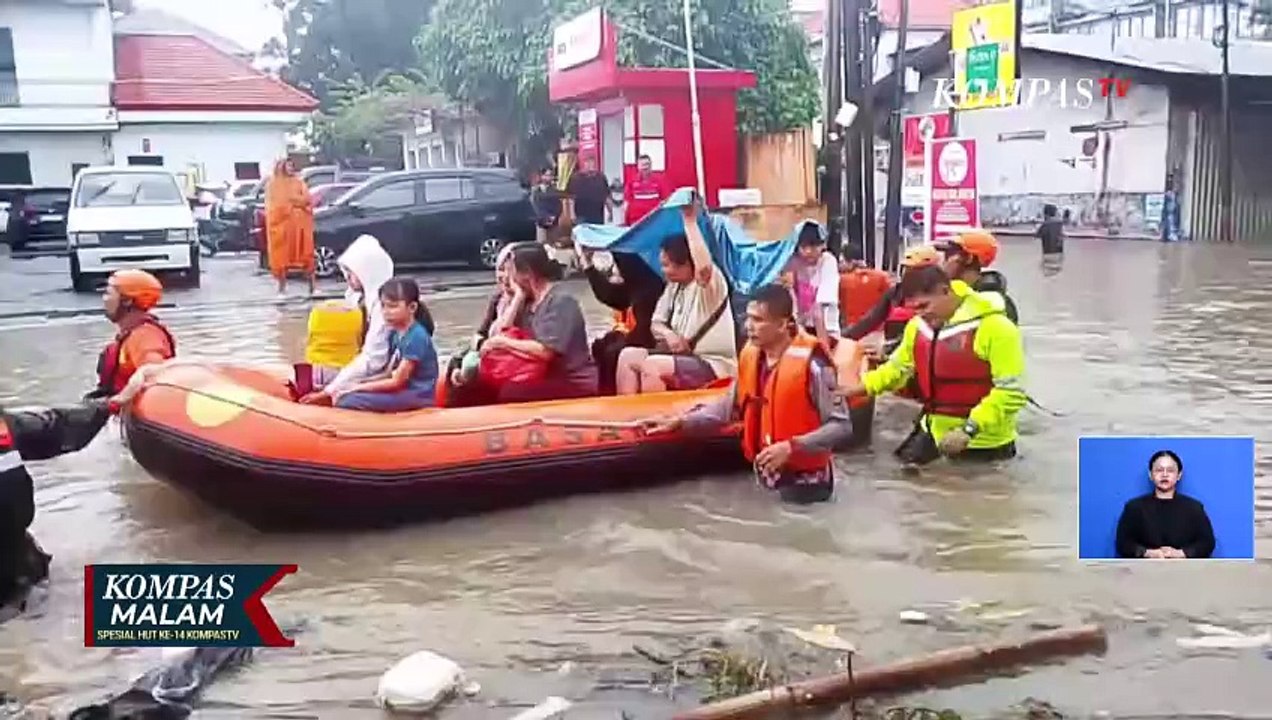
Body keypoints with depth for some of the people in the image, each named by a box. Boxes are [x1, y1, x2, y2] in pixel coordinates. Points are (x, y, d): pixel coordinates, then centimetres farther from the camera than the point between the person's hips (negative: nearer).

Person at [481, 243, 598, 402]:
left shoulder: (561, 301, -14)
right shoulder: (529, 302, 13)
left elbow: (545, 351, -23)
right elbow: (498, 334, 8)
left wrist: (505, 342, -14)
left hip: (575, 385, -8)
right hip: (549, 379, 8)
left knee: (509, 394, -28)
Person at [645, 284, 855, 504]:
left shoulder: (810, 363, -22)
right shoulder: (751, 356, 0)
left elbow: (841, 426, -19)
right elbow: (729, 406, 14)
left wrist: (791, 447, -28)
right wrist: (679, 422, 6)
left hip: (804, 483, -7)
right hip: (767, 476, 7)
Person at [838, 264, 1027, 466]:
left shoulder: (995, 328, -21)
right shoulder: (918, 325, 1)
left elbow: (1011, 392, -23)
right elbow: (898, 367, 16)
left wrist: (969, 429, -29)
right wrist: (861, 387, 3)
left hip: (984, 443, -6)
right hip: (935, 433, 7)